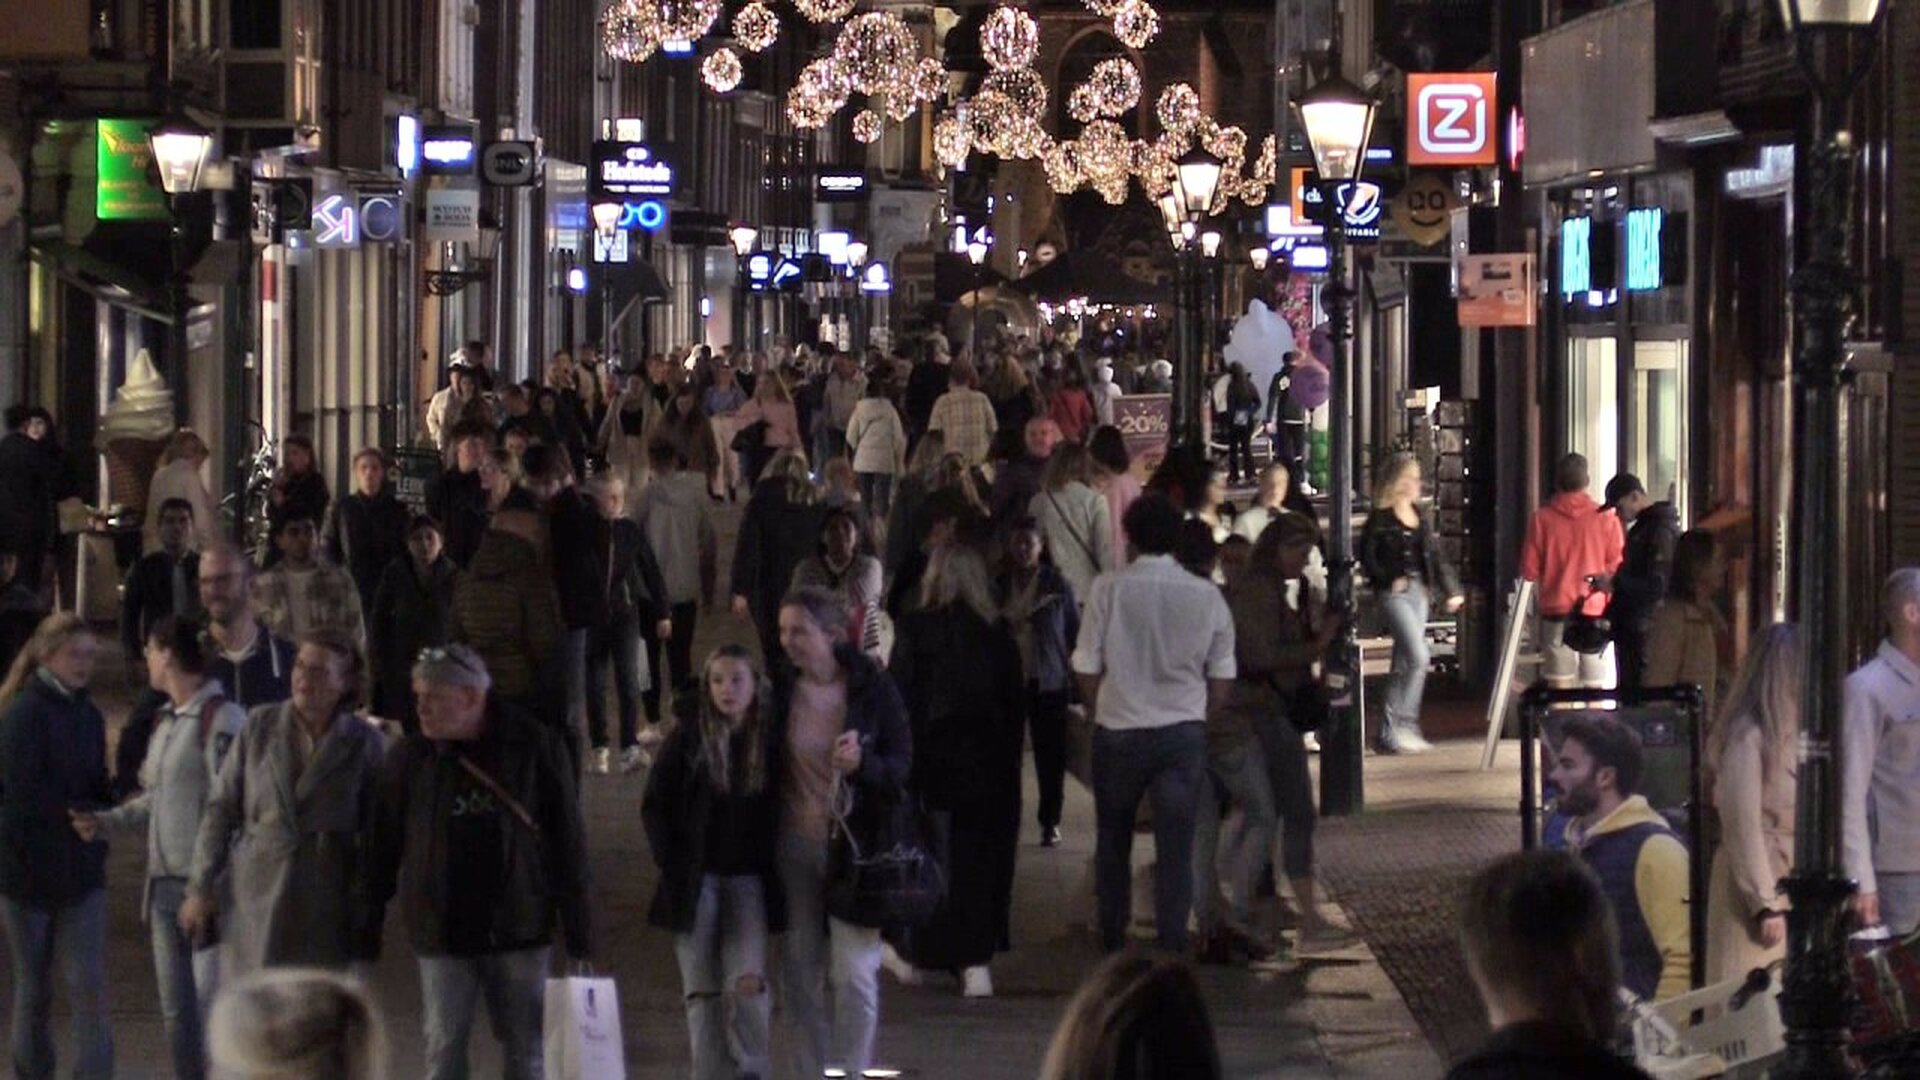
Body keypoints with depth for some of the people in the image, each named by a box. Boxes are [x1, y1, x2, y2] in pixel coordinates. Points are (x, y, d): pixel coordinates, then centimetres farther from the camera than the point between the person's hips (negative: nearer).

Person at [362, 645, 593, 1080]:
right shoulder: (409, 758, 0)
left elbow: (568, 847, -2)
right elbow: (381, 849, 4)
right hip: (441, 933, 1)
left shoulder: (536, 749, -4)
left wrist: (580, 940, -3)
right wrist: (366, 930, 2)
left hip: (518, 928, -1)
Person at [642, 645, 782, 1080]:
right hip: (696, 878, 0)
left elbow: (777, 813, 9)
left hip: (748, 879, 0)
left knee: (748, 980, -15)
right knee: (702, 988, 2)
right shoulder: (687, 739, -1)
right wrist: (671, 861, -5)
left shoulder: (770, 741, 2)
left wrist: (772, 864, -1)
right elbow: (654, 805, 3)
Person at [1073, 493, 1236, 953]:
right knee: (1175, 846, 3)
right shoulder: (1206, 596, -4)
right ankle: (1172, 946, 0)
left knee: (1113, 841, 18)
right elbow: (1222, 681, 2)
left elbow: (1087, 671, -4)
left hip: (1118, 730, 0)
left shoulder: (1109, 589, -10)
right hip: (1183, 732, 0)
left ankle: (1113, 938, 28)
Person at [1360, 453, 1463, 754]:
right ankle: (1404, 724, -9)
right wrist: (1390, 580, -14)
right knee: (1418, 657, -17)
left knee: (1403, 663, 7)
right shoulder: (1381, 517, -6)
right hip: (1395, 593, -7)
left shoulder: (1418, 515, 14)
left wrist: (1450, 589, 12)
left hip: (1419, 591, 7)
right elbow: (1367, 556, -8)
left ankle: (1390, 733, 12)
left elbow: (1434, 554, 17)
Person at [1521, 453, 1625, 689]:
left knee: (1559, 680, 4)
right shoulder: (1606, 519, -3)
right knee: (1594, 683, 3)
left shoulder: (1542, 519, -2)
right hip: (1595, 609, 0)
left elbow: (1529, 569, 1)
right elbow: (1616, 567, 0)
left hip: (1555, 610, 0)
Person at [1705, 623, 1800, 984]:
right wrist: (1765, 905, -16)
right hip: (1758, 885, -8)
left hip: (1789, 886, 8)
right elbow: (1742, 827, -15)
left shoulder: (1789, 731, 13)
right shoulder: (1747, 737, -12)